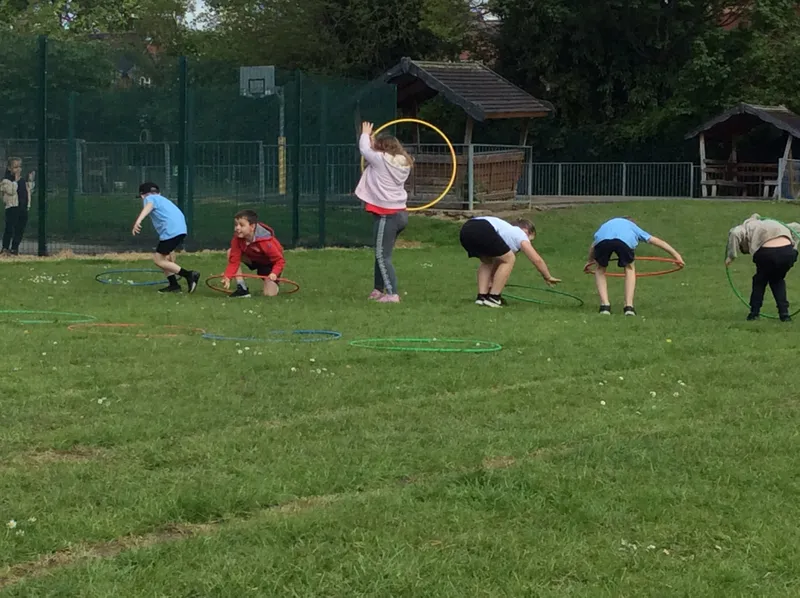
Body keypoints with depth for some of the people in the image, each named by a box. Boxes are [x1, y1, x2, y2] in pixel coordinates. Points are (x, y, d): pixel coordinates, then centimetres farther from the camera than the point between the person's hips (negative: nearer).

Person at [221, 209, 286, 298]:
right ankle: (242, 288, -13)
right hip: (254, 259, 6)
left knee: (269, 294, -21)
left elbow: (280, 261, -31)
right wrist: (227, 277, -39)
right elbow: (234, 260, -23)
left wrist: (274, 273, -51)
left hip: (269, 264, -6)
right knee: (231, 252, -18)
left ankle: (274, 284, 20)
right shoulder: (237, 239, -23)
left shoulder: (266, 242, -37)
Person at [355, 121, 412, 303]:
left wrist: (365, 134, 22)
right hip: (400, 213, 9)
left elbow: (364, 150, 3)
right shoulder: (403, 163, 9)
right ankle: (379, 290, 27)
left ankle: (392, 294, -14)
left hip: (387, 215, -9)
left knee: (383, 256, -7)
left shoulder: (381, 160, -12)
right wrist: (374, 140, 24)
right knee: (381, 254, 19)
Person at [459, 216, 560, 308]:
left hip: (466, 229, 8)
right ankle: (493, 297, 7)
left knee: (487, 261, 30)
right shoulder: (520, 234, 20)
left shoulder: (508, 230, 39)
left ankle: (482, 296, 17)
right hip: (483, 231, -8)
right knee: (509, 259, 9)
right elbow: (537, 259, 14)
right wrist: (548, 277, 27)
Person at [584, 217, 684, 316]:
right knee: (630, 268, 28)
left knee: (600, 270, 28)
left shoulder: (607, 224, 46)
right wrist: (676, 255, 49)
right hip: (625, 240, -1)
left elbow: (593, 245, 47)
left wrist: (590, 260, 64)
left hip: (602, 239, 1)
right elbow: (657, 241, 44)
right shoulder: (633, 226, 42)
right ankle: (628, 306, 17)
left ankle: (605, 304, 13)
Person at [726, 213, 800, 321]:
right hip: (788, 252, 4)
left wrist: (730, 256, 3)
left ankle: (754, 312, 25)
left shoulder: (747, 226, 21)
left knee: (760, 280, 26)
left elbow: (734, 233, -1)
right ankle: (784, 313, 21)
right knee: (777, 280, 30)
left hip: (768, 253, -4)